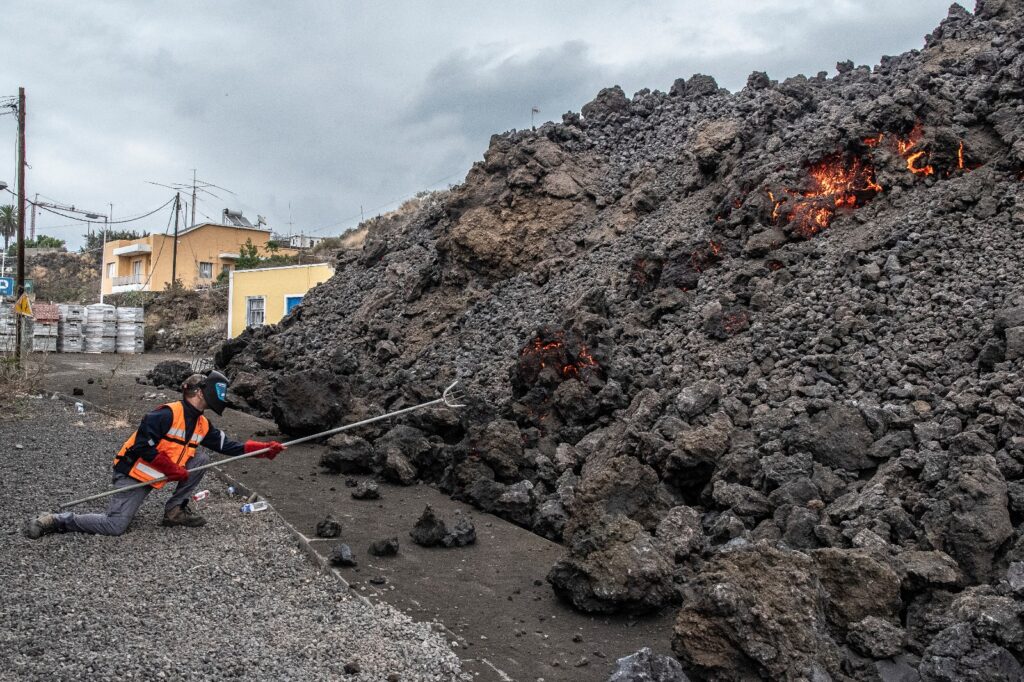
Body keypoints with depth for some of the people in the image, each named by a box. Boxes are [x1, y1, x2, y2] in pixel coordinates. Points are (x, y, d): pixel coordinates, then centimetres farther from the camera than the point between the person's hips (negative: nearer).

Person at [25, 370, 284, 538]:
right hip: (133, 473, -8)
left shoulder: (202, 425, 5)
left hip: (156, 474, 8)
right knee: (115, 526, -16)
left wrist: (263, 449, -3)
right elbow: (143, 447, -24)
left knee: (202, 458, -4)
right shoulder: (167, 414, -21)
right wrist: (174, 470, -20)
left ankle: (175, 510, 2)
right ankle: (54, 521, 1)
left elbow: (228, 445, 6)